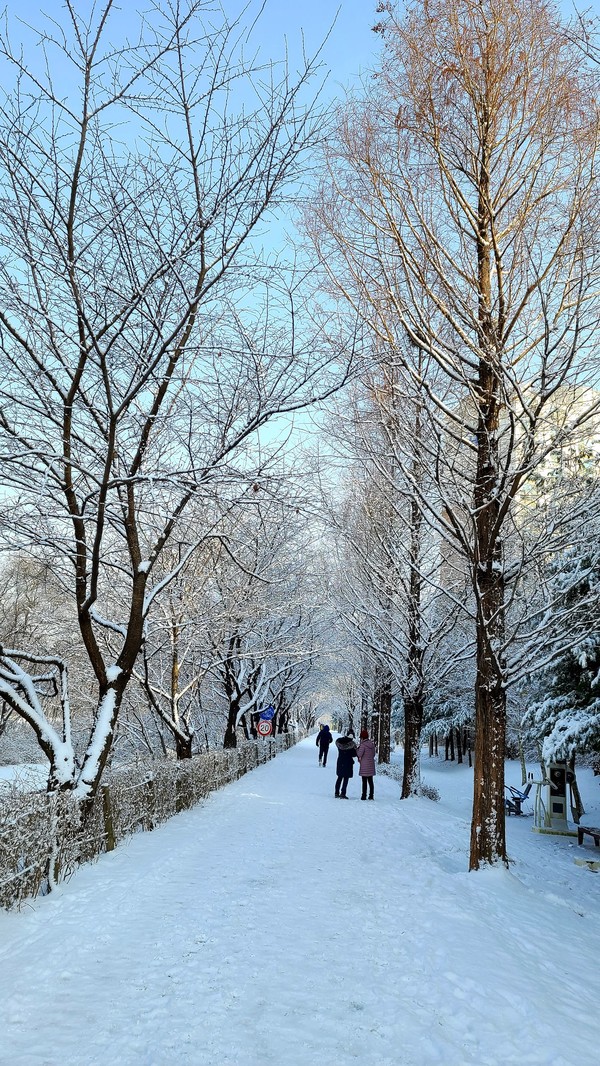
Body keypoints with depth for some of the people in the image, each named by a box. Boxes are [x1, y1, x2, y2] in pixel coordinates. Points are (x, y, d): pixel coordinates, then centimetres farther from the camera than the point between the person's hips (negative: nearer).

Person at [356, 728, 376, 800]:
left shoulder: (363, 745, -16)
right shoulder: (372, 744, 5)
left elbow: (359, 754, -17)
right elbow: (373, 754, 12)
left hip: (364, 766, -6)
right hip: (371, 765, 6)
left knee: (364, 781, 0)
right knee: (370, 781, 12)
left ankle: (364, 796, 3)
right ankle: (371, 795, 15)